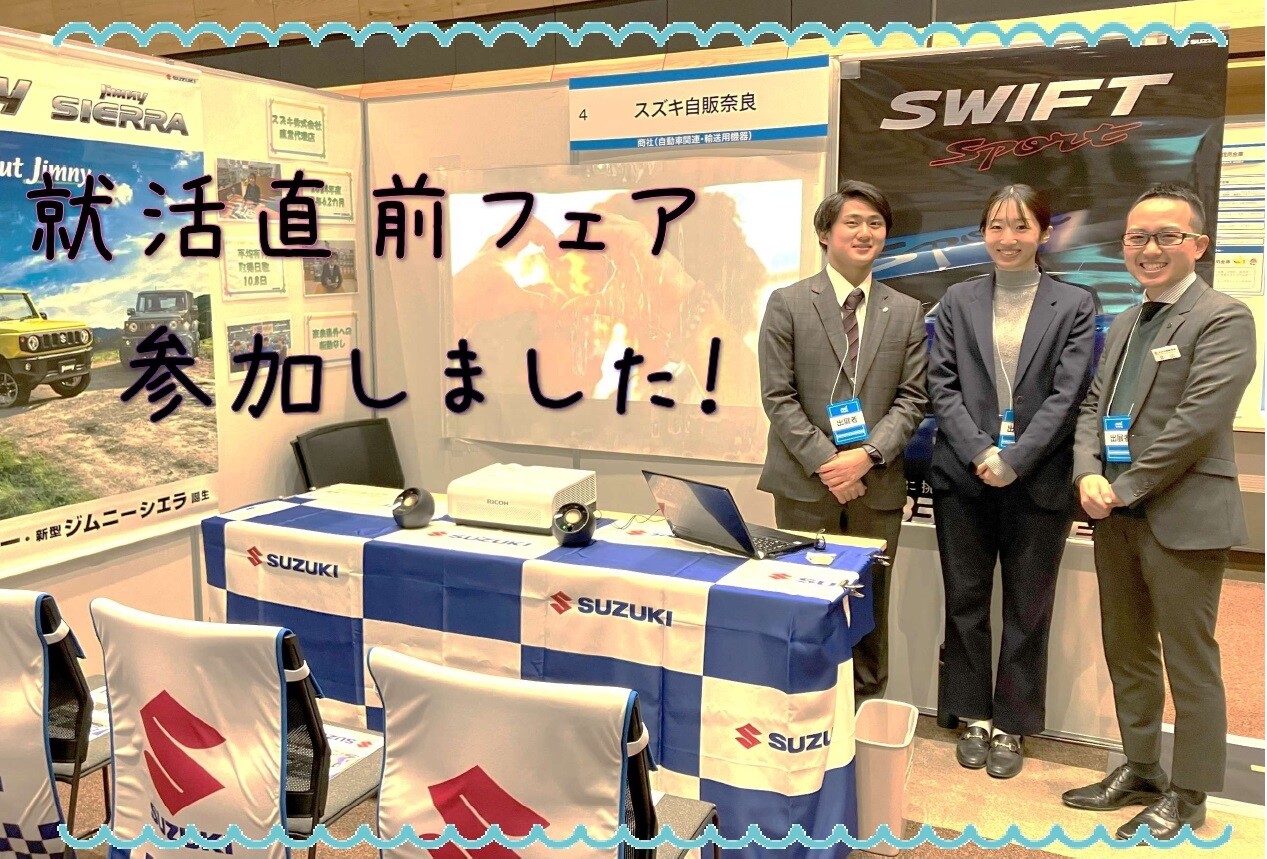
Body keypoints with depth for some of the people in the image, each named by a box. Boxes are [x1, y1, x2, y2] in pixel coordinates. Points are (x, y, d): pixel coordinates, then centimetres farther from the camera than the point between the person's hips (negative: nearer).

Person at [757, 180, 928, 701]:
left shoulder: (906, 313, 10)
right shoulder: (788, 304, 2)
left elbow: (911, 398, 5)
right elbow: (778, 397, -4)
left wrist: (868, 454, -11)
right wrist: (825, 463, -12)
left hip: (876, 484, 3)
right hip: (806, 484, -2)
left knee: (870, 605, 10)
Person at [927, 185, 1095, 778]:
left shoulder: (1074, 305, 2)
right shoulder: (957, 301, 7)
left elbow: (1068, 394, -6)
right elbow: (941, 385, 0)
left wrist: (1014, 461, -14)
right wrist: (980, 453, -12)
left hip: (1038, 481, -1)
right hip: (964, 477, 2)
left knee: (1027, 611, 8)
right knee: (965, 602, 10)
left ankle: (1011, 725, 22)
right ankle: (975, 716, 25)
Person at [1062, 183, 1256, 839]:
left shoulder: (1222, 319, -8)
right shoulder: (1125, 323, 16)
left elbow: (1196, 422, -17)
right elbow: (1093, 405, 12)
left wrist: (1125, 488, -15)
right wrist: (1089, 475, -5)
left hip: (1181, 518, -8)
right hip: (1117, 514, 8)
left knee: (1189, 665, 4)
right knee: (1126, 653, 17)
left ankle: (1186, 797, 19)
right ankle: (1140, 771, 33)